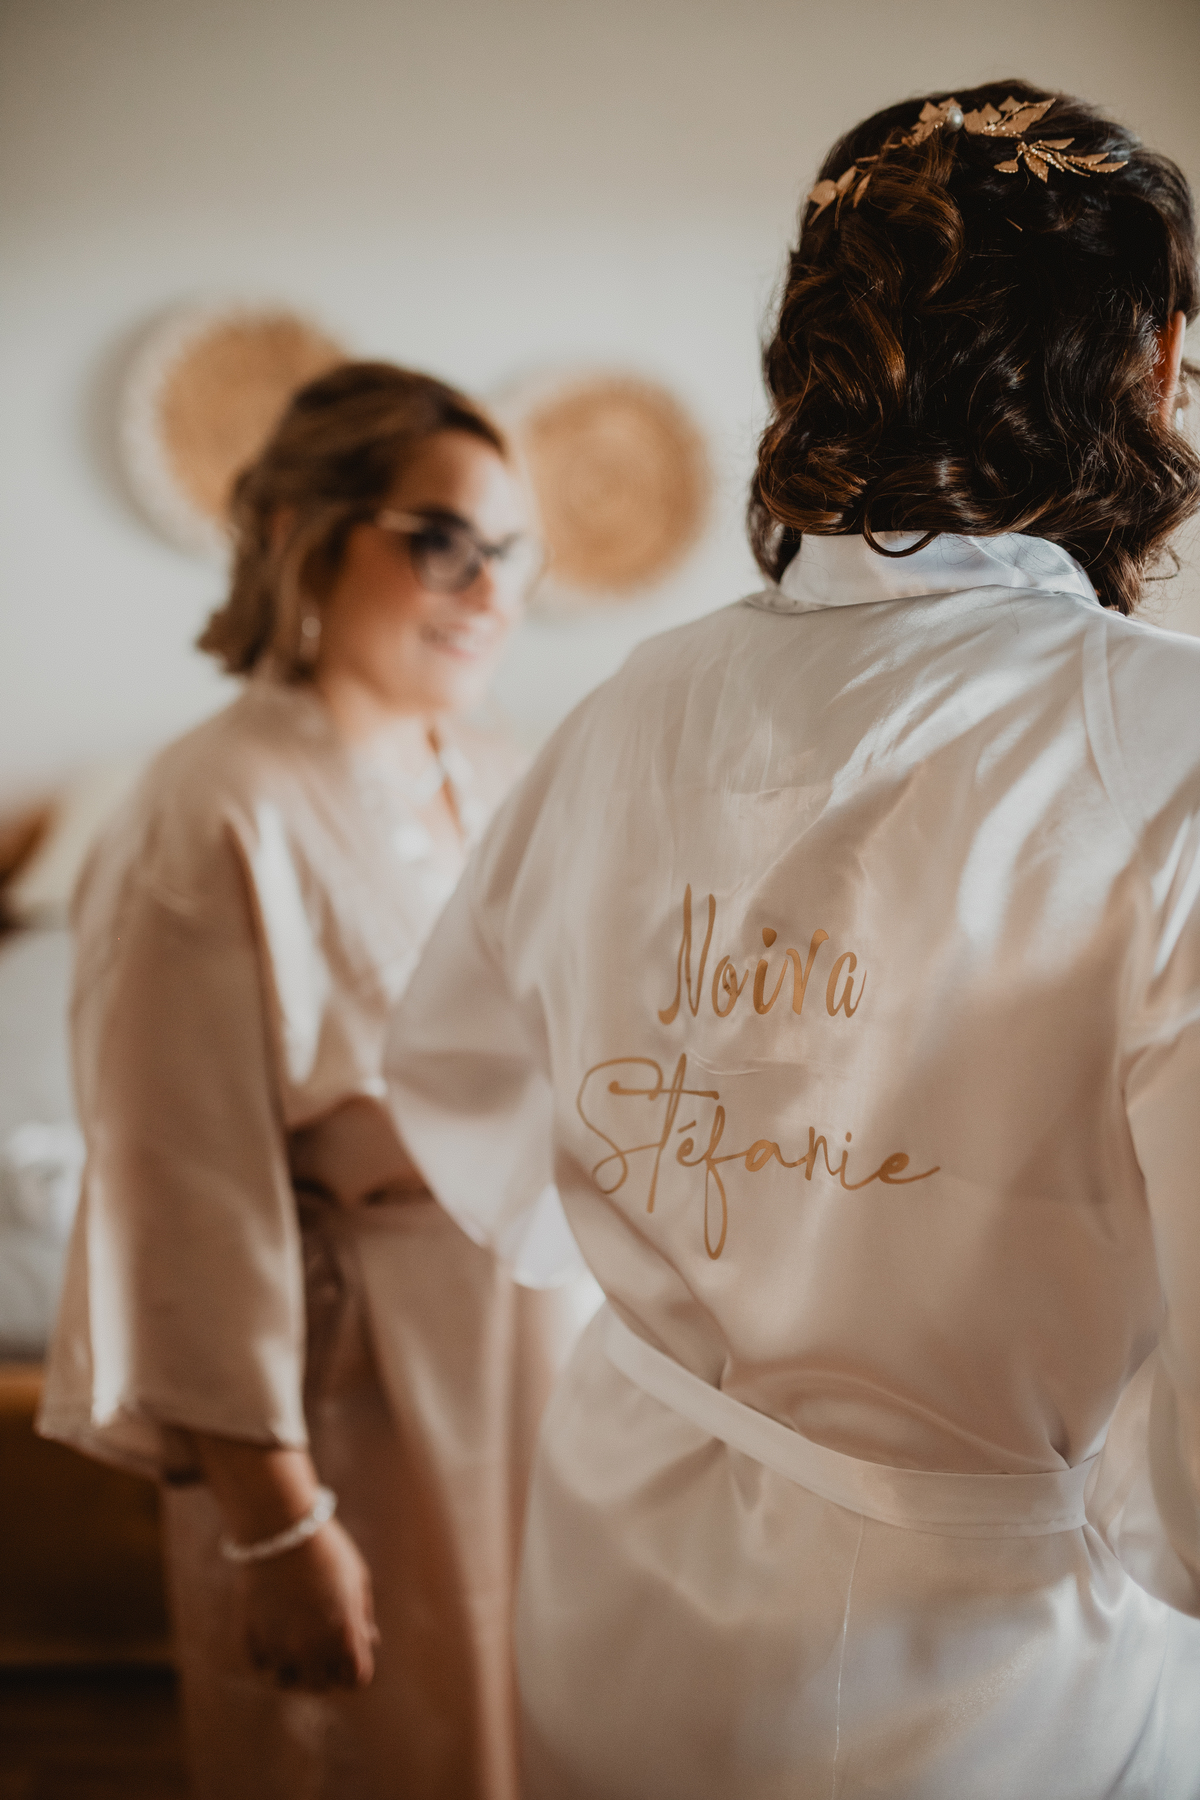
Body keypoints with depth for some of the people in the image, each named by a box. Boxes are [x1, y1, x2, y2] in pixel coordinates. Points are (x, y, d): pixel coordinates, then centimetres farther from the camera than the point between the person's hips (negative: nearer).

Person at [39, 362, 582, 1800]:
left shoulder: (493, 782, 5)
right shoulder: (221, 820, -18)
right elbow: (192, 1197, -19)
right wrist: (274, 1519, -17)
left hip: (558, 1368, 7)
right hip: (357, 1403, -7)